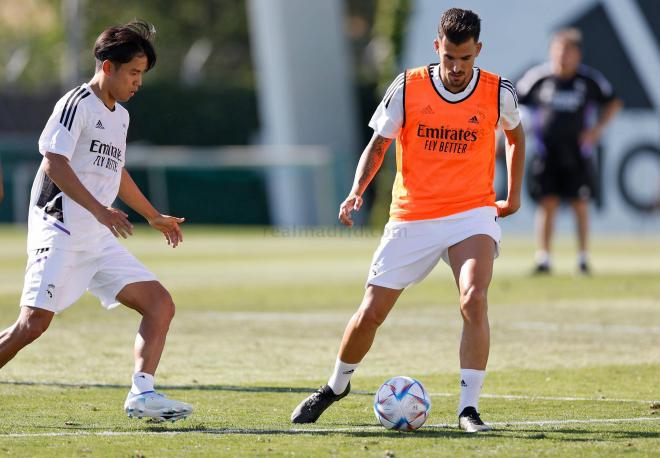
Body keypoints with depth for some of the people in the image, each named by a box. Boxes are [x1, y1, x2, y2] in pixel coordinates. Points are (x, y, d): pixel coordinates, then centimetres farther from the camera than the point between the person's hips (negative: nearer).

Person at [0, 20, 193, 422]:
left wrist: (155, 217, 41)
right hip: (60, 233, -8)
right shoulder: (76, 104, -7)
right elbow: (54, 163, -18)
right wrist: (100, 210, -26)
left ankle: (142, 394, -11)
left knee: (161, 305, -4)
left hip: (100, 240, 8)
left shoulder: (120, 116, 19)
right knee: (34, 324, -16)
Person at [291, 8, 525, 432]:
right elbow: (378, 144, 2)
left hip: (472, 214, -1)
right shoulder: (407, 88, -6)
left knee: (474, 299, -26)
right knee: (371, 312, 4)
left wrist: (513, 196, 17)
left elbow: (515, 135, 18)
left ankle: (469, 408, -19)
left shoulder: (498, 93, -4)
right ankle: (336, 385, 32)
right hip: (411, 218, 1)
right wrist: (357, 190, -14)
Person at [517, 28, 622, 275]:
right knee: (547, 203, -4)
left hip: (576, 151, 0)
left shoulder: (589, 80, -5)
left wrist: (597, 128, -1)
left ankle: (583, 257, 13)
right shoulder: (538, 77, -6)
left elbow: (613, 103, 9)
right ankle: (543, 258, 0)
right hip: (546, 150, 0)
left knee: (580, 205, 2)